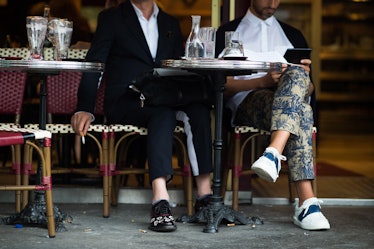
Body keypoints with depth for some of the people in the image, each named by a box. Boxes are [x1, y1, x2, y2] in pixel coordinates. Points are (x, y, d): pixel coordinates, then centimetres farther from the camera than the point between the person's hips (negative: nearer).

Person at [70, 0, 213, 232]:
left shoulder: (171, 24, 23)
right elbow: (94, 64, 1)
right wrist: (85, 109, -13)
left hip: (163, 98, 4)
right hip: (125, 101, -4)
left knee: (198, 102, -29)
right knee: (163, 111, -36)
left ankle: (205, 193, -35)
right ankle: (161, 199, -51)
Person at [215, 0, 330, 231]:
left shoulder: (293, 35, 28)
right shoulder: (229, 32, 18)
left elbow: (308, 90, 22)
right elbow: (223, 86, 3)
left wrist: (304, 76, -4)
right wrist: (262, 82, -15)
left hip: (287, 105, 3)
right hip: (247, 105, -2)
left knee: (297, 74, -37)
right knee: (300, 111, -38)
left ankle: (274, 154, -55)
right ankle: (307, 202, -52)